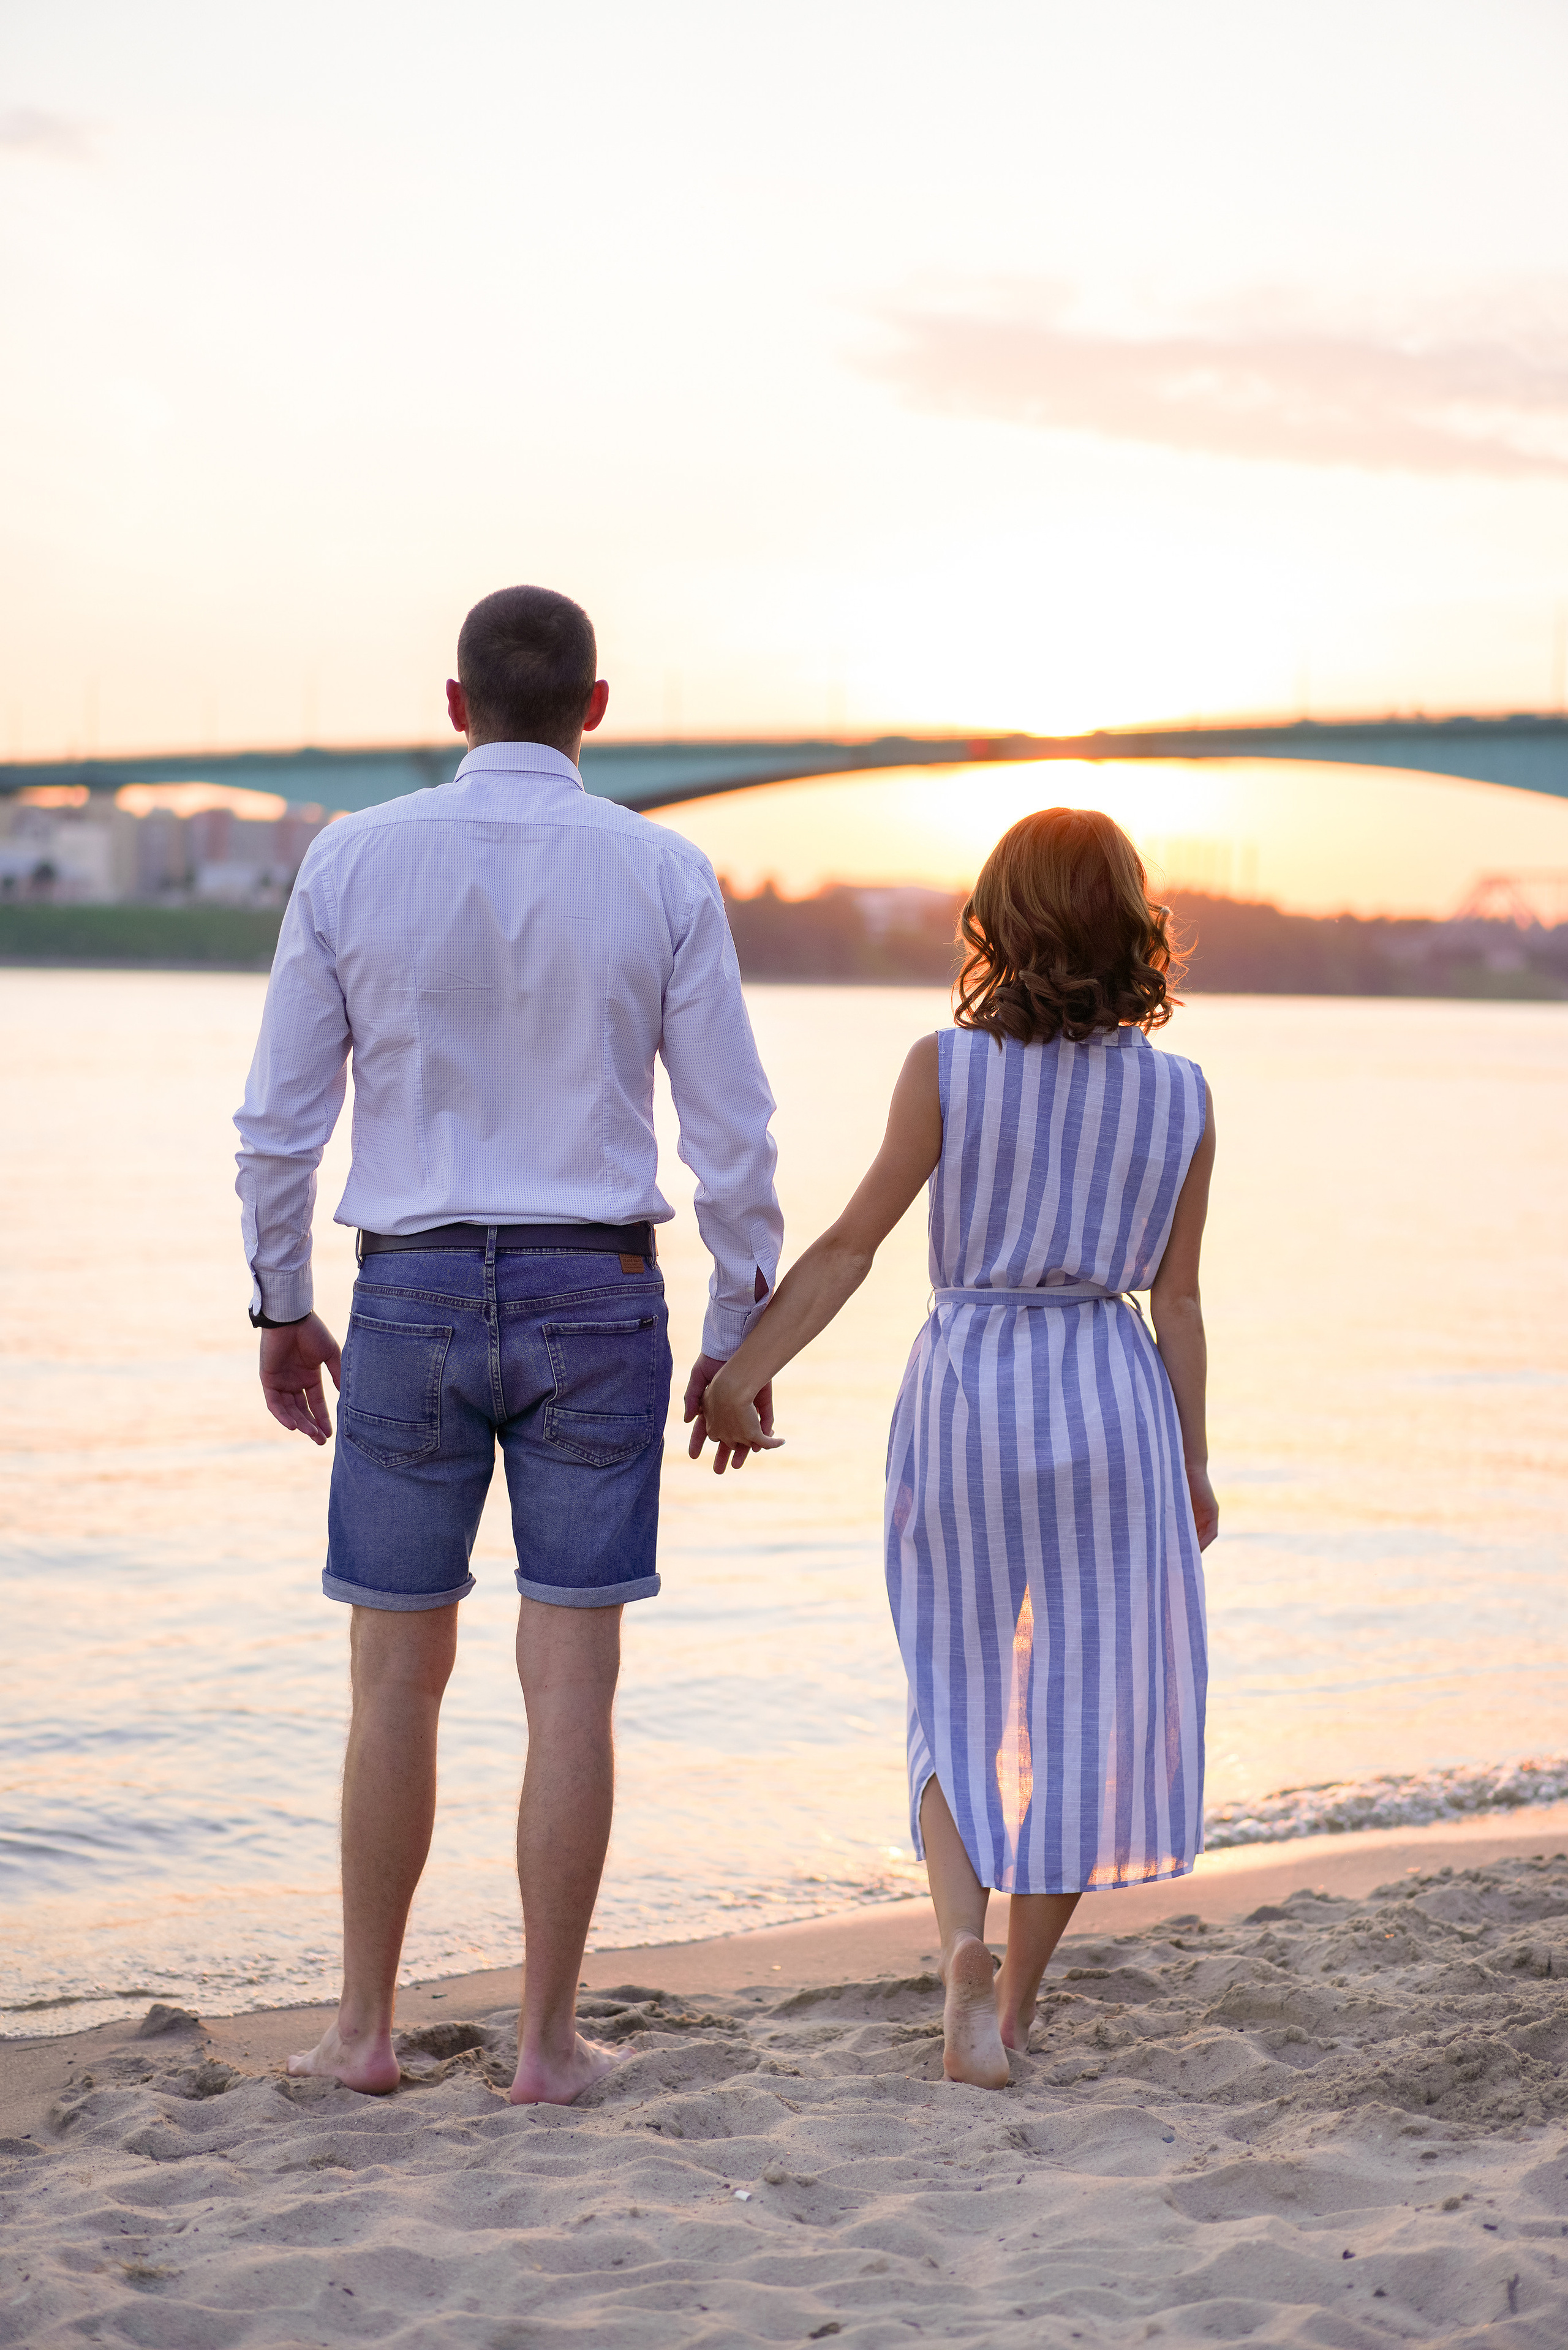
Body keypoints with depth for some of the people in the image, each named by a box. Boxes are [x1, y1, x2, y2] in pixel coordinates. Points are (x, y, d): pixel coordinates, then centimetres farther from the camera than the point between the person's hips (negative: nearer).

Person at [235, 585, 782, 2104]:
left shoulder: (351, 863, -3)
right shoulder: (664, 877, -4)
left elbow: (279, 1116, 0)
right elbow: (731, 1138, -3)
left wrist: (280, 1314, 12)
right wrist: (738, 1338, 7)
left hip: (414, 1307, 1)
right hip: (592, 1310, 0)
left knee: (397, 1676, 11)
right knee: (571, 1683, 4)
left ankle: (364, 2026, 15)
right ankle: (547, 2039, 7)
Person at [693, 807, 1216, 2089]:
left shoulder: (947, 1069, -8)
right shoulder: (1180, 1095, -2)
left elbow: (847, 1248, -7)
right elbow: (1176, 1299, 1)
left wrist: (744, 1371, 0)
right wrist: (1193, 1461, 11)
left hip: (965, 1393, 0)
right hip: (1112, 1401, 1)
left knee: (963, 1701, 13)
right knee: (1084, 1702, 12)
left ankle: (962, 1942, -10)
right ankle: (1019, 1993, 19)